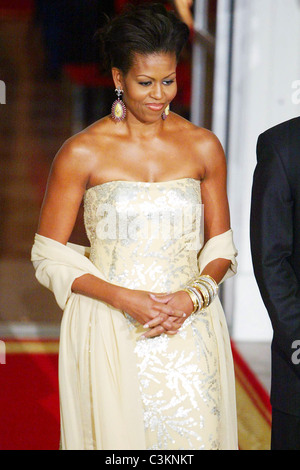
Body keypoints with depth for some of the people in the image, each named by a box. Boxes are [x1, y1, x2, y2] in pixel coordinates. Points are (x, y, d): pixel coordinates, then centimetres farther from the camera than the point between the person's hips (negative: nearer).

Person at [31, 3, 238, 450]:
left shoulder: (203, 146, 5)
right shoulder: (82, 153, -4)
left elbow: (221, 245, 11)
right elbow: (49, 256, -1)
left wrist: (192, 297, -9)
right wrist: (123, 298, -13)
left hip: (188, 332, 2)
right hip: (108, 337, -2)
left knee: (194, 436, -3)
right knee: (117, 436, -2)